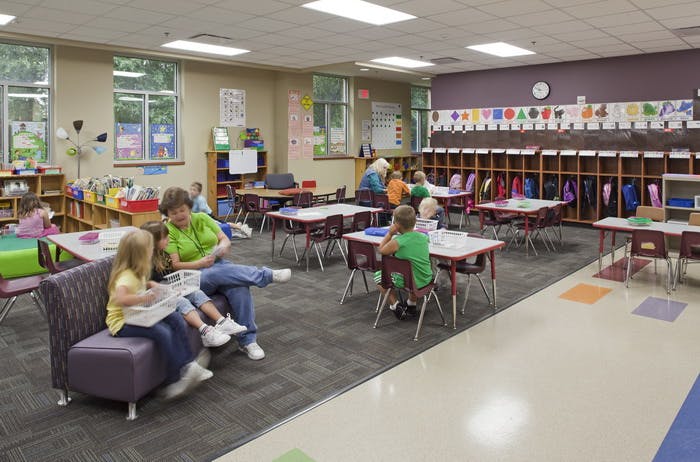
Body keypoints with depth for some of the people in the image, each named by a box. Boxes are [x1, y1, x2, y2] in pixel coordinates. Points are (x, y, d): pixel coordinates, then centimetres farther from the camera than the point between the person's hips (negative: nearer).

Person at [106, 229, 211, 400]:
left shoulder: (136, 272, 4)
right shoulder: (125, 277, -26)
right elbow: (120, 299, -45)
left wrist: (150, 285, 7)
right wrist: (145, 298, -38)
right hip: (122, 322, -10)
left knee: (176, 319, -3)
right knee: (162, 332, -29)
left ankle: (187, 365, -2)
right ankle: (176, 379, -18)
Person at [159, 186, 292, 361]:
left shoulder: (202, 218, 8)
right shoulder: (167, 231, -3)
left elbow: (225, 239, 7)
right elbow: (175, 265, -9)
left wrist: (223, 246, -17)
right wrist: (200, 264, -24)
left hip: (218, 264, 3)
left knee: (240, 288, -28)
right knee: (219, 273, -37)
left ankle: (247, 340, -21)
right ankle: (268, 275, -27)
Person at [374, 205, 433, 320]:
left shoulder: (397, 242, -22)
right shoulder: (424, 237, -6)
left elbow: (381, 250, -4)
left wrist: (390, 233, -3)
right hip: (426, 279, 5)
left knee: (378, 275, 19)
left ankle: (395, 305, 17)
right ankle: (411, 304, 42)